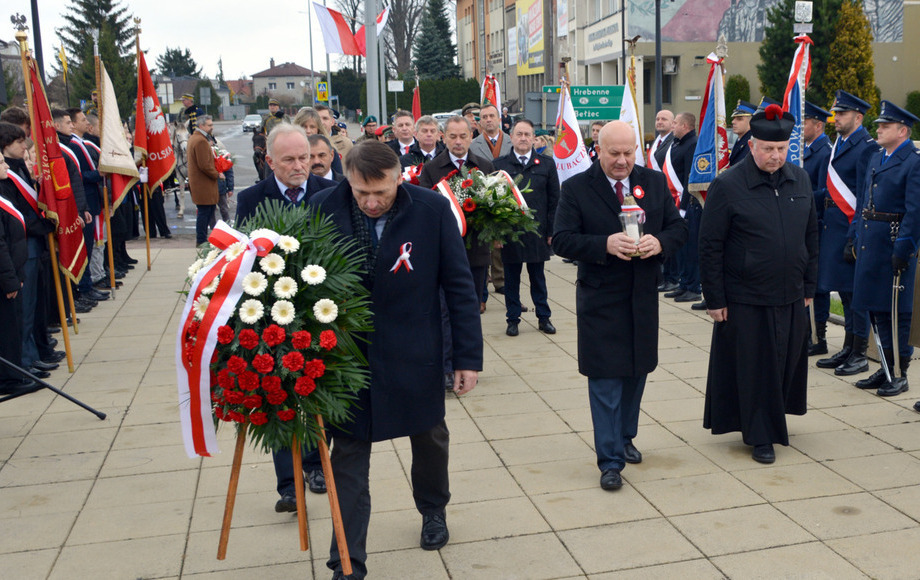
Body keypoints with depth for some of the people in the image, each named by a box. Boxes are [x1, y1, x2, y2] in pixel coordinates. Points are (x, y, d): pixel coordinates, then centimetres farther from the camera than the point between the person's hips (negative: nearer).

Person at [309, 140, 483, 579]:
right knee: (348, 456, 5)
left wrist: (468, 356, -6)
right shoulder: (324, 209, -12)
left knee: (429, 437, 20)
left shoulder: (432, 209, -13)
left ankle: (433, 510, 49)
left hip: (415, 354, 1)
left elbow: (458, 285, -7)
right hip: (346, 353, 0)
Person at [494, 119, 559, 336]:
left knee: (538, 277, 11)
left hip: (537, 232, 1)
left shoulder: (546, 164, 5)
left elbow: (554, 201, 5)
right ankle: (513, 319, 19)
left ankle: (544, 317, 22)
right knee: (511, 278, 8)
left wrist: (551, 231, -1)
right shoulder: (499, 165, 1)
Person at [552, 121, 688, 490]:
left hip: (644, 297, 4)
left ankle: (625, 438, 37)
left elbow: (678, 228, 6)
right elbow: (562, 241, -12)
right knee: (605, 380, -1)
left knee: (637, 371, 16)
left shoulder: (655, 182, 5)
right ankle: (610, 460, 7)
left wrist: (659, 242, -16)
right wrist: (605, 244, -26)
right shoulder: (576, 189, -7)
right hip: (600, 300, -4)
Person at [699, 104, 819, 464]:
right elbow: (710, 247, -9)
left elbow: (811, 236, 14)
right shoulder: (727, 186, -11)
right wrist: (715, 299, -10)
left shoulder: (800, 180, 5)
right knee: (753, 367, 4)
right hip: (745, 300, -5)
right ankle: (760, 437, 20)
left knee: (787, 363, 15)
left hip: (791, 298, 5)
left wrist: (809, 285, 12)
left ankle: (774, 421, 37)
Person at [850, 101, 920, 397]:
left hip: (894, 243, -8)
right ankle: (886, 369, 24)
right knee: (876, 308, 13)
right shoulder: (876, 158, 15)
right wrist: (857, 236, 13)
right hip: (870, 241, 8)